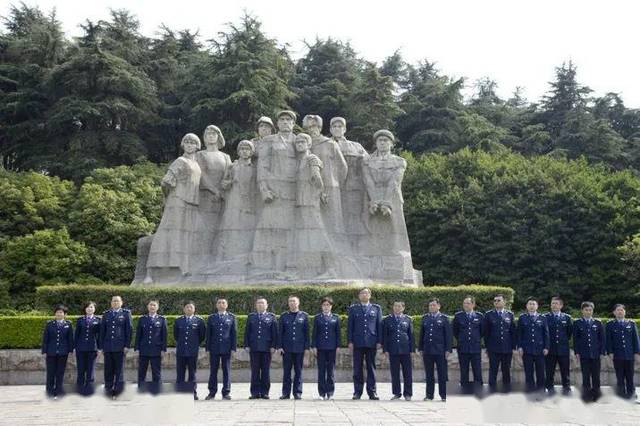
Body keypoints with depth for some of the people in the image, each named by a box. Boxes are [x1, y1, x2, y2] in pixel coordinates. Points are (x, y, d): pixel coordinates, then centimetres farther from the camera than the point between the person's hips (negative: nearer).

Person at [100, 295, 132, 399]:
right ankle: (108, 390, 12)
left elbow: (129, 329, 0)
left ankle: (118, 391, 6)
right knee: (108, 370, 5)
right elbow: (102, 331, 13)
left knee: (119, 370, 0)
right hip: (108, 347, 3)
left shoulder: (126, 313, 4)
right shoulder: (106, 314, 13)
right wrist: (102, 346, 7)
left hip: (120, 347, -3)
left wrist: (127, 345, -7)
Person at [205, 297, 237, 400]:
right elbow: (208, 334, 7)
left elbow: (234, 333, 3)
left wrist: (233, 347, -4)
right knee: (213, 371, 4)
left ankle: (226, 393, 8)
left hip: (226, 348, -1)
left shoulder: (232, 317, 6)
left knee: (226, 371, 2)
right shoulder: (211, 318, 9)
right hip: (214, 348, 1)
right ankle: (212, 392, 11)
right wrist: (208, 348, 0)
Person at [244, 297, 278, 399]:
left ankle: (265, 392, 8)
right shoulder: (251, 317, 12)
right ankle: (255, 393, 8)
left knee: (266, 371, 1)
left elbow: (274, 333, 4)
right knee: (255, 371, 3)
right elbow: (247, 332, 10)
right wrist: (246, 345, 2)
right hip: (254, 348, 1)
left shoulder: (271, 317, 7)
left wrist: (273, 346, -4)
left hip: (266, 348, -1)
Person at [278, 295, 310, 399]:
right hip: (287, 348, 1)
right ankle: (286, 393, 9)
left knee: (298, 371, 4)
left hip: (299, 348, -1)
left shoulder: (304, 316, 5)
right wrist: (280, 346, -1)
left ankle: (297, 393, 10)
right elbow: (280, 332, 7)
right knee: (286, 371, 3)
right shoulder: (284, 316, 7)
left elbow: (307, 332, 4)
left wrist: (307, 347, -1)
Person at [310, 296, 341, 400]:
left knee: (331, 370, 2)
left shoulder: (336, 318, 7)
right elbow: (314, 333, 5)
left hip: (332, 348, 0)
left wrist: (338, 346, 0)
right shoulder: (317, 318, 7)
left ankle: (330, 393, 8)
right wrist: (314, 346, -1)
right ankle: (322, 393, 7)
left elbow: (338, 333, 7)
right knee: (321, 370, 1)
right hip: (320, 348, 0)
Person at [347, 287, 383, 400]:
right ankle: (357, 392, 8)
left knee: (371, 368, 3)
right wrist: (350, 341, -2)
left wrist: (379, 341, -1)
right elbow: (350, 326, 6)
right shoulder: (353, 309, 9)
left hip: (371, 343, 0)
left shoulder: (377, 308, 10)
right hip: (357, 343, 0)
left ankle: (372, 392, 8)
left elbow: (379, 325, 7)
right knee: (357, 369, 2)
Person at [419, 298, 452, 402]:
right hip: (427, 351, 3)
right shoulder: (425, 318, 11)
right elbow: (422, 334, 14)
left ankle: (443, 395, 9)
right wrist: (420, 348, 9)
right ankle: (429, 395, 15)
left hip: (440, 351, -3)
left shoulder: (444, 318, 1)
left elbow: (448, 335, -1)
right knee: (429, 375, 8)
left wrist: (448, 349, -8)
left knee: (442, 375, 1)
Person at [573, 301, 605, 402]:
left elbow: (602, 338, 8)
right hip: (584, 354, -1)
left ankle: (596, 395, 11)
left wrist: (602, 351, 1)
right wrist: (577, 352, -2)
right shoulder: (577, 323, 6)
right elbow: (575, 339, 4)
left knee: (596, 376, 3)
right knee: (586, 376, 2)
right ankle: (587, 396, 8)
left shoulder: (598, 323, 9)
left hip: (596, 354, 1)